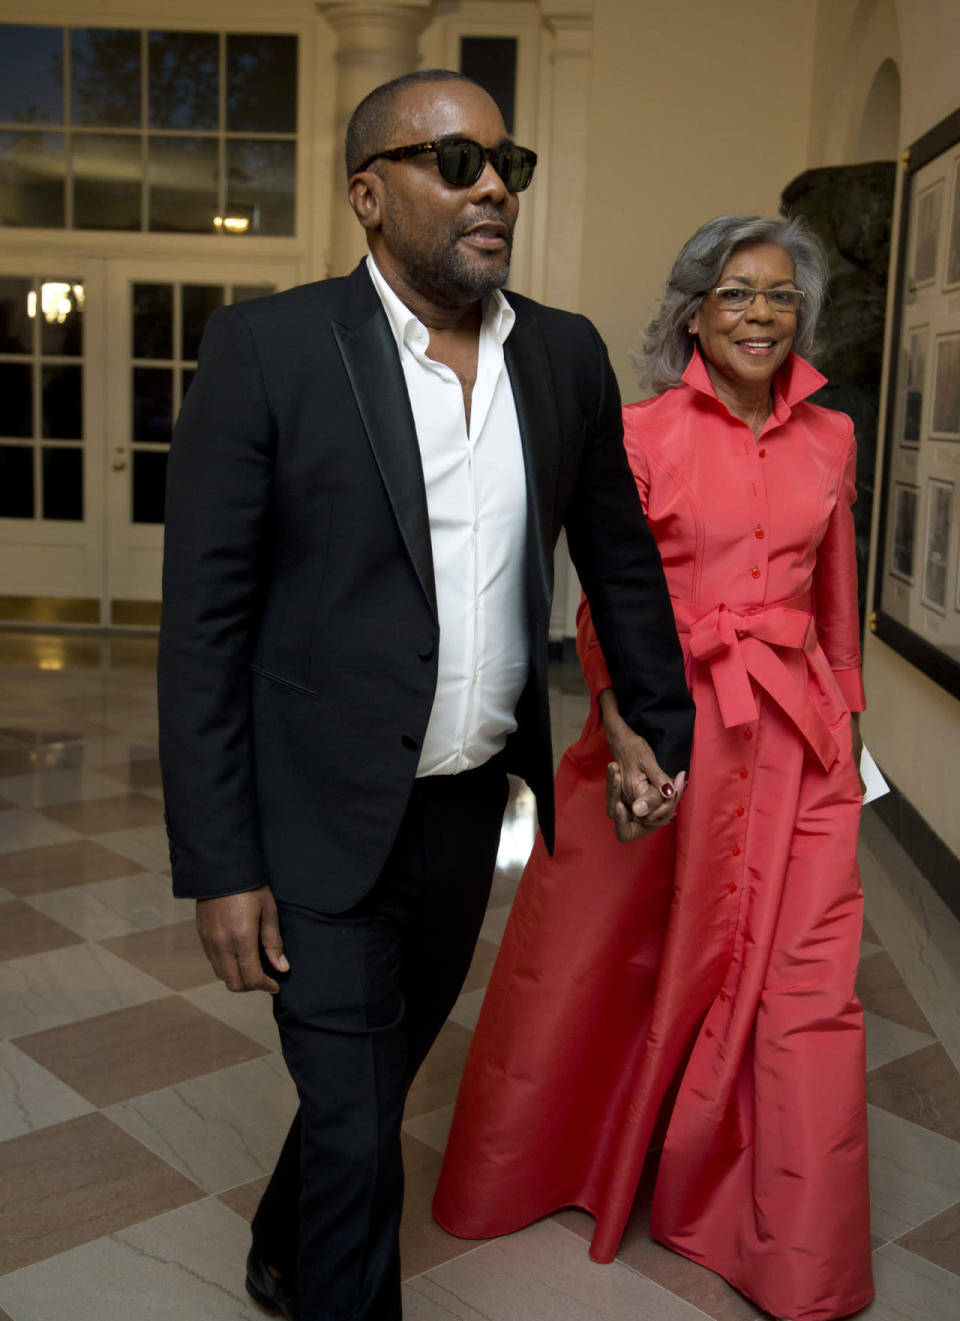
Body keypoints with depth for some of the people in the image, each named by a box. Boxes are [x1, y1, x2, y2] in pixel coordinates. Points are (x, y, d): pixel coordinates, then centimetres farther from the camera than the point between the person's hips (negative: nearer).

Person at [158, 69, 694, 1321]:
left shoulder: (567, 355, 2)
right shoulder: (268, 348, -13)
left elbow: (620, 555, 14)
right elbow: (203, 622, -13)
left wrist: (665, 726, 19)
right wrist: (219, 867, -14)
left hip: (472, 806, 6)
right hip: (326, 818, -5)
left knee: (385, 1068, 23)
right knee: (356, 1128, 4)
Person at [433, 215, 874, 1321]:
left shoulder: (828, 440, 8)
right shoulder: (640, 434, -4)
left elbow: (836, 601, 15)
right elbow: (605, 604, -6)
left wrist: (845, 722, 16)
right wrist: (624, 731, -18)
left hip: (794, 741, 3)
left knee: (806, 982, 4)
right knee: (599, 960, 11)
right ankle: (533, 1172, 38)